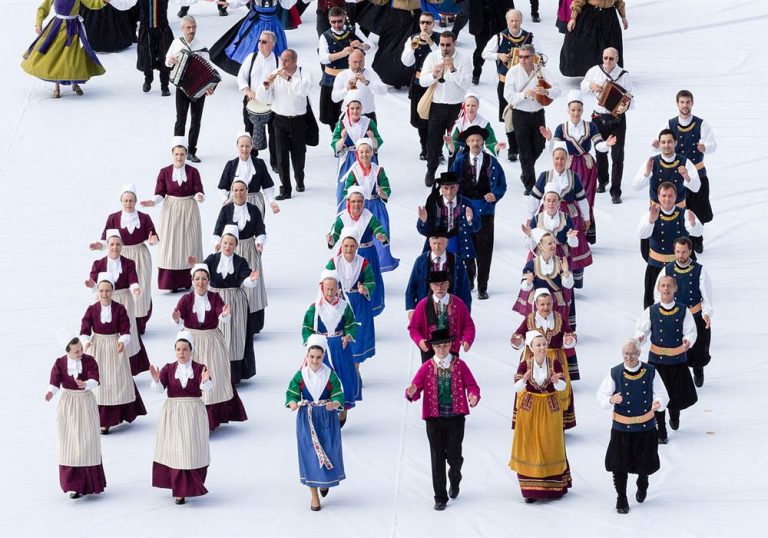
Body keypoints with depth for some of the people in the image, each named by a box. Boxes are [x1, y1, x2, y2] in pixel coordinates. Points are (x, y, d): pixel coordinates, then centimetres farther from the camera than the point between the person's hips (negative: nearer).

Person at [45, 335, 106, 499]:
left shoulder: (89, 361, -7)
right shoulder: (60, 363, -5)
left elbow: (95, 380, -20)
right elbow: (54, 381, -16)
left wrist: (85, 384, -43)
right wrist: (51, 392, -39)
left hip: (86, 402, 0)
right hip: (67, 405, 0)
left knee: (88, 442, 0)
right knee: (70, 444, 0)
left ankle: (89, 483, 14)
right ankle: (73, 485, 4)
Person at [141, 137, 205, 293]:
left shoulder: (193, 172, -1)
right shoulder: (165, 172, 0)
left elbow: (198, 191, -8)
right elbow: (160, 193, -2)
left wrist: (199, 197, -31)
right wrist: (153, 202, -22)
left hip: (189, 211, 0)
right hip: (171, 211, 0)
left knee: (189, 244, 1)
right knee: (171, 244, -3)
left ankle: (187, 281, 8)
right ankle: (172, 283, -2)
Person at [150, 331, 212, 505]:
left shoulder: (199, 368, -3)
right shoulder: (168, 369, 0)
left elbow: (206, 388, -20)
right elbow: (158, 389, -11)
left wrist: (205, 380, -42)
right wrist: (156, 379, -32)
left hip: (193, 413, -1)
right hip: (172, 413, 1)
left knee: (192, 450, 0)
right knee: (175, 451, 0)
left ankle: (185, 489, 15)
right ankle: (180, 490, 9)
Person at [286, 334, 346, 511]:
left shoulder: (330, 374, -5)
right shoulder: (300, 375, -5)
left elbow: (338, 394, -6)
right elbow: (292, 393, -6)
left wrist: (335, 403, -28)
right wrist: (292, 403, -29)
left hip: (327, 419, 0)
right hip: (307, 419, 0)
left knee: (328, 452, 5)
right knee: (310, 455, 0)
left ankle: (325, 481, 37)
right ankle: (314, 495, 8)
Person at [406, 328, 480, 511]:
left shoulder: (459, 365, 3)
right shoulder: (427, 367, 2)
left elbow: (472, 385, 1)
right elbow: (415, 387, -4)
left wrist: (474, 396, -21)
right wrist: (411, 393, -28)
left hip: (456, 417, 0)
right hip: (434, 418, 0)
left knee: (454, 455, 0)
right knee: (437, 458, 1)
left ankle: (455, 481, 35)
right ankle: (440, 497, 10)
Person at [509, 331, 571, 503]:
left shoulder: (555, 364, -7)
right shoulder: (524, 365, -9)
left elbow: (562, 387, -15)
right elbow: (517, 388, -19)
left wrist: (556, 381, -38)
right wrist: (524, 380, -40)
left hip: (550, 408, 1)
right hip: (529, 408, 0)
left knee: (551, 447, 6)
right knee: (530, 448, 0)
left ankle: (555, 485, 22)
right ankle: (531, 489, 5)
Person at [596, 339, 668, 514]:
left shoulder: (650, 372, -5)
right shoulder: (615, 373, -8)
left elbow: (662, 395, 0)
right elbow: (601, 396, -4)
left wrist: (658, 403, -24)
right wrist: (611, 400, -27)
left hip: (646, 427, 1)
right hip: (621, 427, -1)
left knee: (645, 462, 13)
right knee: (620, 466, 3)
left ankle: (642, 485, 45)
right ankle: (621, 499, 20)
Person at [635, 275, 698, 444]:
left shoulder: (683, 310, -3)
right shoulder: (651, 311, -4)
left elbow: (690, 331, -2)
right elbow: (641, 328, 1)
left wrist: (688, 341, -23)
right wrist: (640, 337, -21)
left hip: (678, 359, 1)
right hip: (657, 359, -1)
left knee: (683, 395, 8)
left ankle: (674, 413, 44)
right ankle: (661, 431, 13)